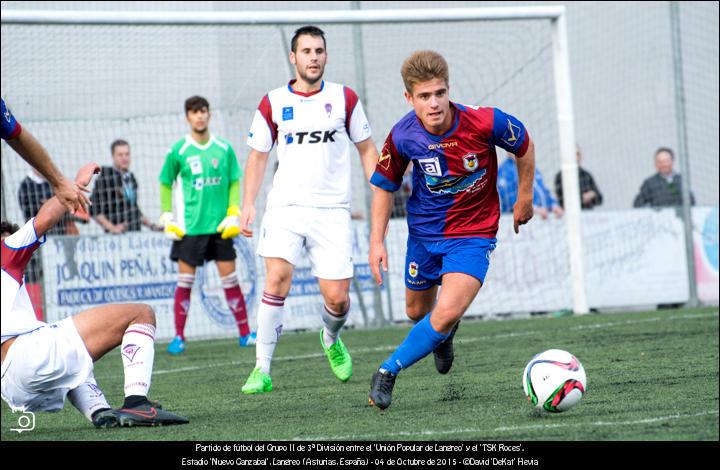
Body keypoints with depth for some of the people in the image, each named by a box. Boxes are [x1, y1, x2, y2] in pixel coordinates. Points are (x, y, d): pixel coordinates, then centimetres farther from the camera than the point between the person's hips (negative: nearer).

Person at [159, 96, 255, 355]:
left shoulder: (224, 149, 3)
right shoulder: (178, 151, -2)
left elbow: (234, 183, 9)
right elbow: (165, 184, 7)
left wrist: (233, 214, -1)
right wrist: (167, 217, 0)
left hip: (219, 226, 2)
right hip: (190, 227, -2)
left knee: (230, 279, 4)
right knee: (185, 282, -2)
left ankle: (245, 333, 10)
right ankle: (179, 337, 6)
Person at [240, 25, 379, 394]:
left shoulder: (345, 98, 5)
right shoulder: (273, 103, 5)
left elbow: (366, 149, 12)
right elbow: (257, 155, 12)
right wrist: (248, 204, 1)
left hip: (332, 211, 1)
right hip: (285, 207, 0)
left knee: (337, 299, -4)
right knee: (277, 277, -22)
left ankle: (331, 339, 33)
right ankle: (262, 369, -14)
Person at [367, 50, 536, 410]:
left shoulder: (485, 122, -25)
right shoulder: (402, 136, -19)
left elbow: (525, 146, -2)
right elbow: (384, 187, 0)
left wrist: (524, 197, 7)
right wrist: (377, 241, -6)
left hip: (473, 233, -3)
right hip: (425, 230, 3)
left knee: (447, 313, -22)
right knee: (417, 312, 20)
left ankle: (388, 371, -5)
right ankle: (443, 335, 57)